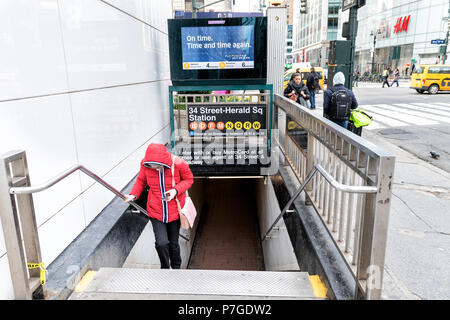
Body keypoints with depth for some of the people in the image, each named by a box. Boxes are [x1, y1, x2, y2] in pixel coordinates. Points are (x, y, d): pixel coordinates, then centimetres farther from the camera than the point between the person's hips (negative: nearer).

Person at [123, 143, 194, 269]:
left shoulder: (178, 164, -22)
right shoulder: (145, 164, -15)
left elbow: (189, 179, -4)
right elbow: (141, 180, 5)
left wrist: (176, 190, -21)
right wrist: (133, 195, -11)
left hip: (174, 211, 0)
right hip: (155, 211, 1)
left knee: (173, 244, 14)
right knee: (161, 243, -11)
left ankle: (176, 267, 45)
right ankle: (165, 268, 22)